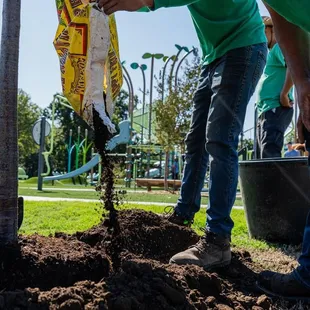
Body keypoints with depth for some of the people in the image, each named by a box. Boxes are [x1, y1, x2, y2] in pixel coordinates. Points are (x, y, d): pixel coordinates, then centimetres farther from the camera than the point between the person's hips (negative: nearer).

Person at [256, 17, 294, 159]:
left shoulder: (279, 47, -1)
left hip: (275, 109, -10)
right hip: (265, 111, 10)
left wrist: (284, 94, -22)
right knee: (263, 156, 8)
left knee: (269, 157, -19)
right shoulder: (269, 54, 27)